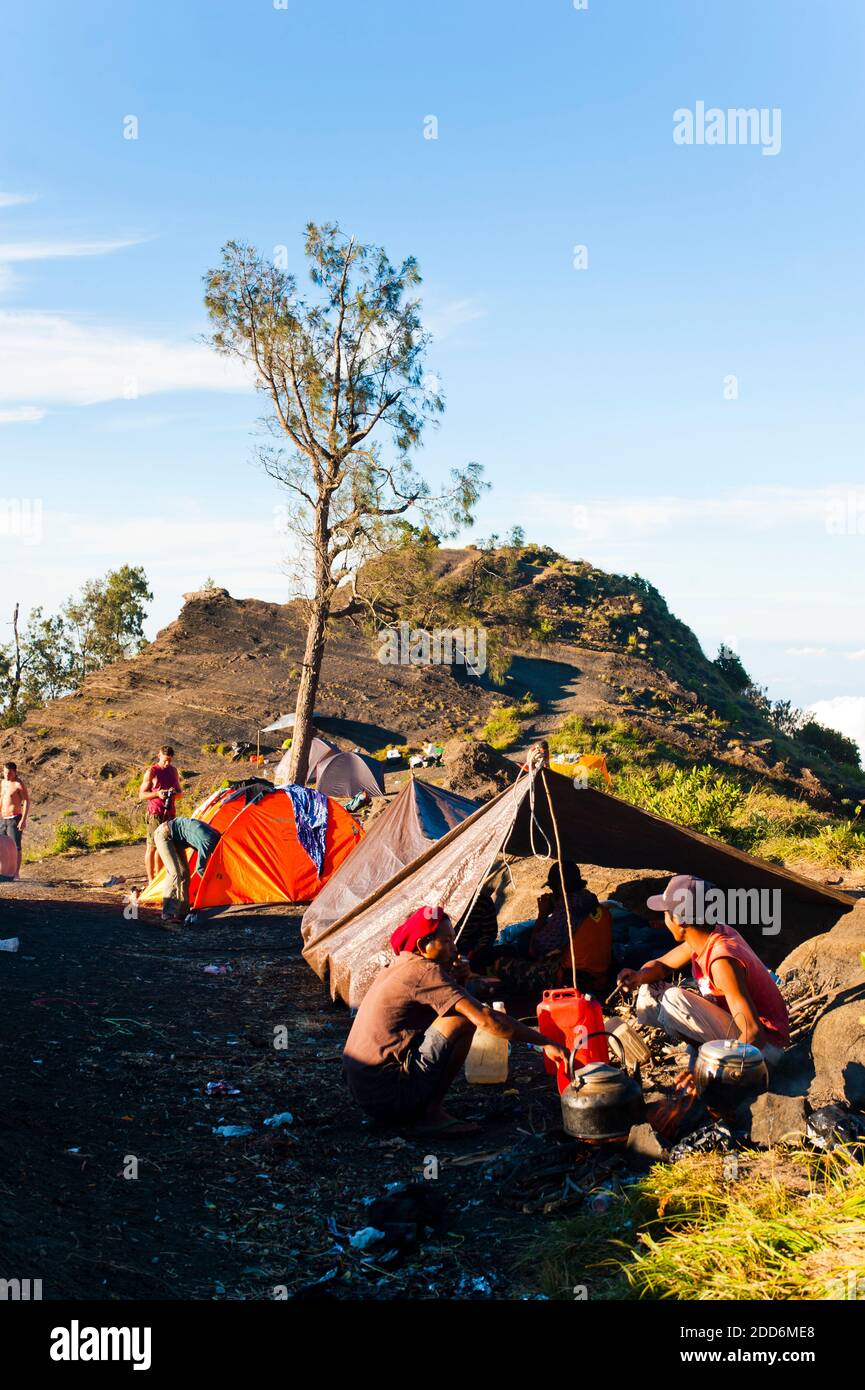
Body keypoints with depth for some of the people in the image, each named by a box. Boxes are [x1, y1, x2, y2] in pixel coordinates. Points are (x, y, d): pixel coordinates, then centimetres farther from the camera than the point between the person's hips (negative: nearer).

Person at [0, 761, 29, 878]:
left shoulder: (19, 784, -12)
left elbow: (27, 801, -15)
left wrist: (23, 819, -21)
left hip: (15, 819, -8)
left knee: (15, 847, -8)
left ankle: (16, 873, -6)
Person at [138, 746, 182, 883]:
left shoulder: (173, 770, 10)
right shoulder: (151, 772, -7)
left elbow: (180, 792, 14)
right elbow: (141, 795, -6)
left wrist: (175, 793, -9)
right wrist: (157, 794, -23)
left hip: (170, 814, 6)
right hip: (155, 814, -6)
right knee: (152, 846, -4)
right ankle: (151, 880, 0)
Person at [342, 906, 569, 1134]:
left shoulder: (400, 965, 16)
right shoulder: (425, 971, -13)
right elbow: (484, 1019, -20)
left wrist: (455, 981, 3)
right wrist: (545, 1042, -16)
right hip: (388, 1096, -10)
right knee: (463, 1019, -11)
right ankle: (431, 1112, -7)